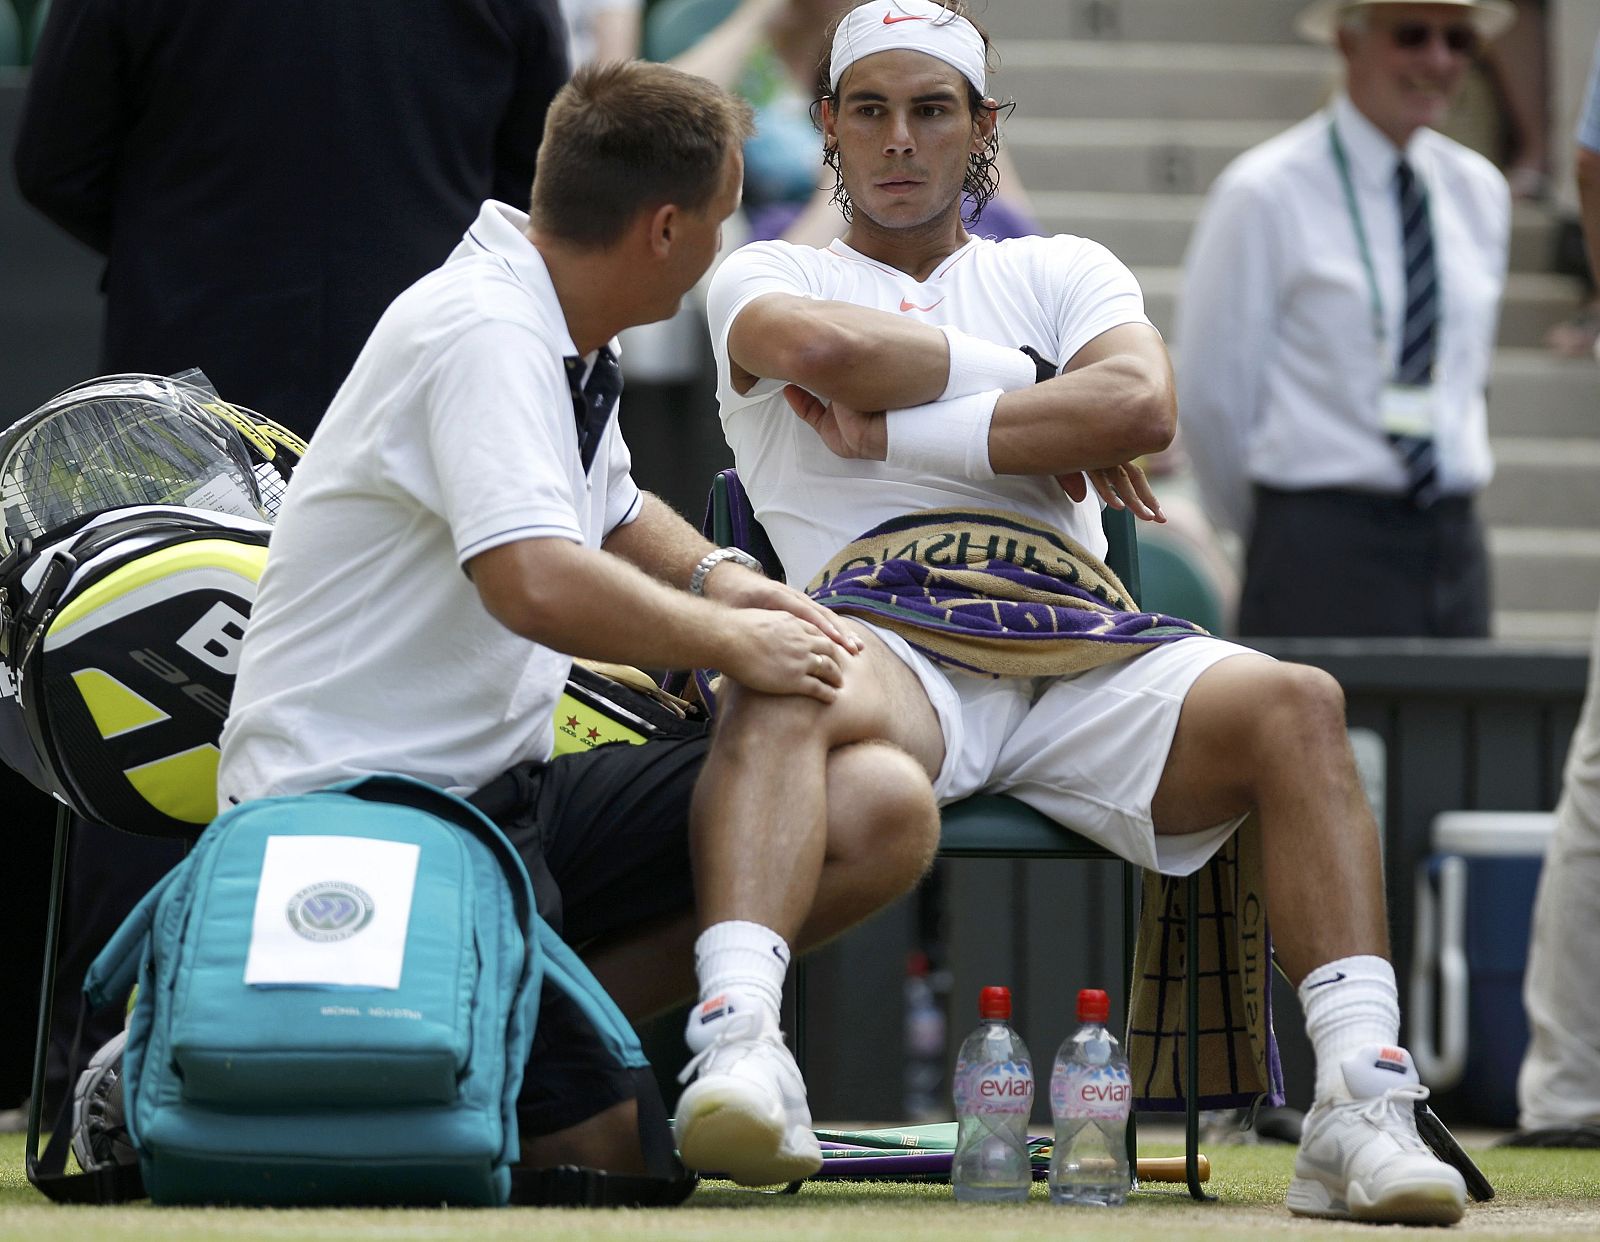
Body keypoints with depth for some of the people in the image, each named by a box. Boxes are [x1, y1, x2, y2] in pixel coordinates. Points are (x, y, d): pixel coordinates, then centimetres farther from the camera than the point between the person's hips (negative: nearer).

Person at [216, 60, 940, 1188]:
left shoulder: (567, 348, 14)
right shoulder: (484, 330, -18)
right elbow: (538, 583, -34)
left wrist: (718, 577, 13)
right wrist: (731, 640, -17)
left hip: (508, 791, 9)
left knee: (882, 813, -4)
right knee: (599, 1145, -15)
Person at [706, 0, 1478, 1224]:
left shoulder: (1063, 272, 27)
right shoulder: (767, 278, 22)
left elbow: (1142, 405, 3)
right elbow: (826, 347, -6)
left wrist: (889, 430, 0)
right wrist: (1043, 396, 4)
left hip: (1085, 656, 3)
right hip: (891, 639, -3)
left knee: (1295, 702, -27)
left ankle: (1361, 1100, -37)